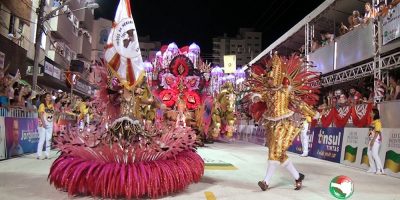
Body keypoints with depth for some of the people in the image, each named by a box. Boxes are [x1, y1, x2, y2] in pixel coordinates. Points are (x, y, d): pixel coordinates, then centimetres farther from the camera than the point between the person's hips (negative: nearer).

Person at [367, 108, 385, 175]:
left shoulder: (377, 121, -11)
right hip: (371, 139, 10)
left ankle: (380, 170, -9)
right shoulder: (373, 121, 15)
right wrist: (370, 140, 14)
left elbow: (377, 132, -17)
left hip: (376, 140, -10)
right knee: (369, 153, 10)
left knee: (375, 154, -13)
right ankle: (373, 169, 18)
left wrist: (373, 140, -22)